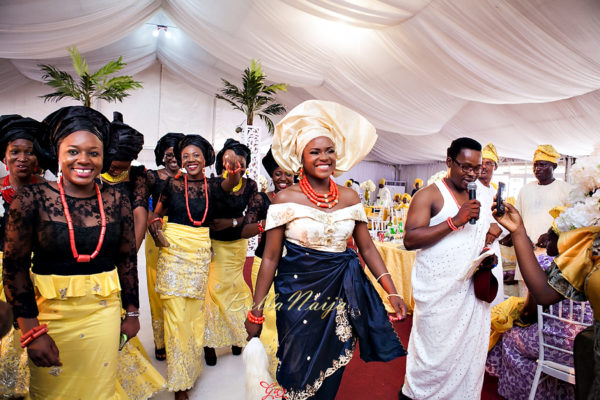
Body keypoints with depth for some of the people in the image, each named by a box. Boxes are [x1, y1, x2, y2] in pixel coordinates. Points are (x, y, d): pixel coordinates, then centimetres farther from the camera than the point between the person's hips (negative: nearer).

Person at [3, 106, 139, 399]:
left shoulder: (117, 199, -4)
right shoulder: (32, 198, -10)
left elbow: (127, 259, 3)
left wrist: (132, 313, 6)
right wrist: (31, 331, -10)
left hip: (105, 311, 2)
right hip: (50, 312, -1)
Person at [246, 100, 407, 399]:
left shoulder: (349, 198, 0)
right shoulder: (286, 199, -10)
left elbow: (367, 248, 4)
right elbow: (270, 257, -9)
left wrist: (392, 292, -2)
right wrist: (256, 312, -7)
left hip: (339, 295, 3)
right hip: (297, 294, -3)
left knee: (330, 376, 18)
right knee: (298, 376, 12)